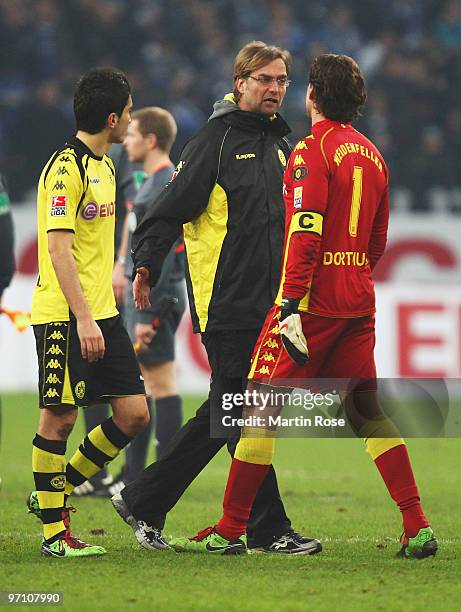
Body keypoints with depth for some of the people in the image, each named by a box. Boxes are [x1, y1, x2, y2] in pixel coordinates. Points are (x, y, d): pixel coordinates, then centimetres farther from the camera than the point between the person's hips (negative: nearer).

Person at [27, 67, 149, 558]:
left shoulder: (104, 166, 16)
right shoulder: (67, 167, -13)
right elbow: (57, 246, -19)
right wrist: (83, 317, -23)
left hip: (101, 314, 9)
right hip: (64, 316, -9)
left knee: (133, 413, 3)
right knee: (58, 418, -2)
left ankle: (59, 489, 18)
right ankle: (53, 531, 5)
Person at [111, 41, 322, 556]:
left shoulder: (279, 145, 18)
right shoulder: (216, 139, -7)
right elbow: (175, 203, -13)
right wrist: (147, 263, -22)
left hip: (264, 302, 8)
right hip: (224, 301, -8)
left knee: (224, 415, 9)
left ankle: (143, 501, 16)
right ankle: (268, 528, -1)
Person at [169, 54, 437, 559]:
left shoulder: (313, 151, -9)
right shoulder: (371, 154, 15)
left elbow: (305, 233, -19)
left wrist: (290, 305, -22)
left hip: (314, 299, -7)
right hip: (358, 302, 7)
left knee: (261, 405, -1)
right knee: (367, 411, 10)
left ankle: (230, 530, 0)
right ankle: (417, 528, 2)